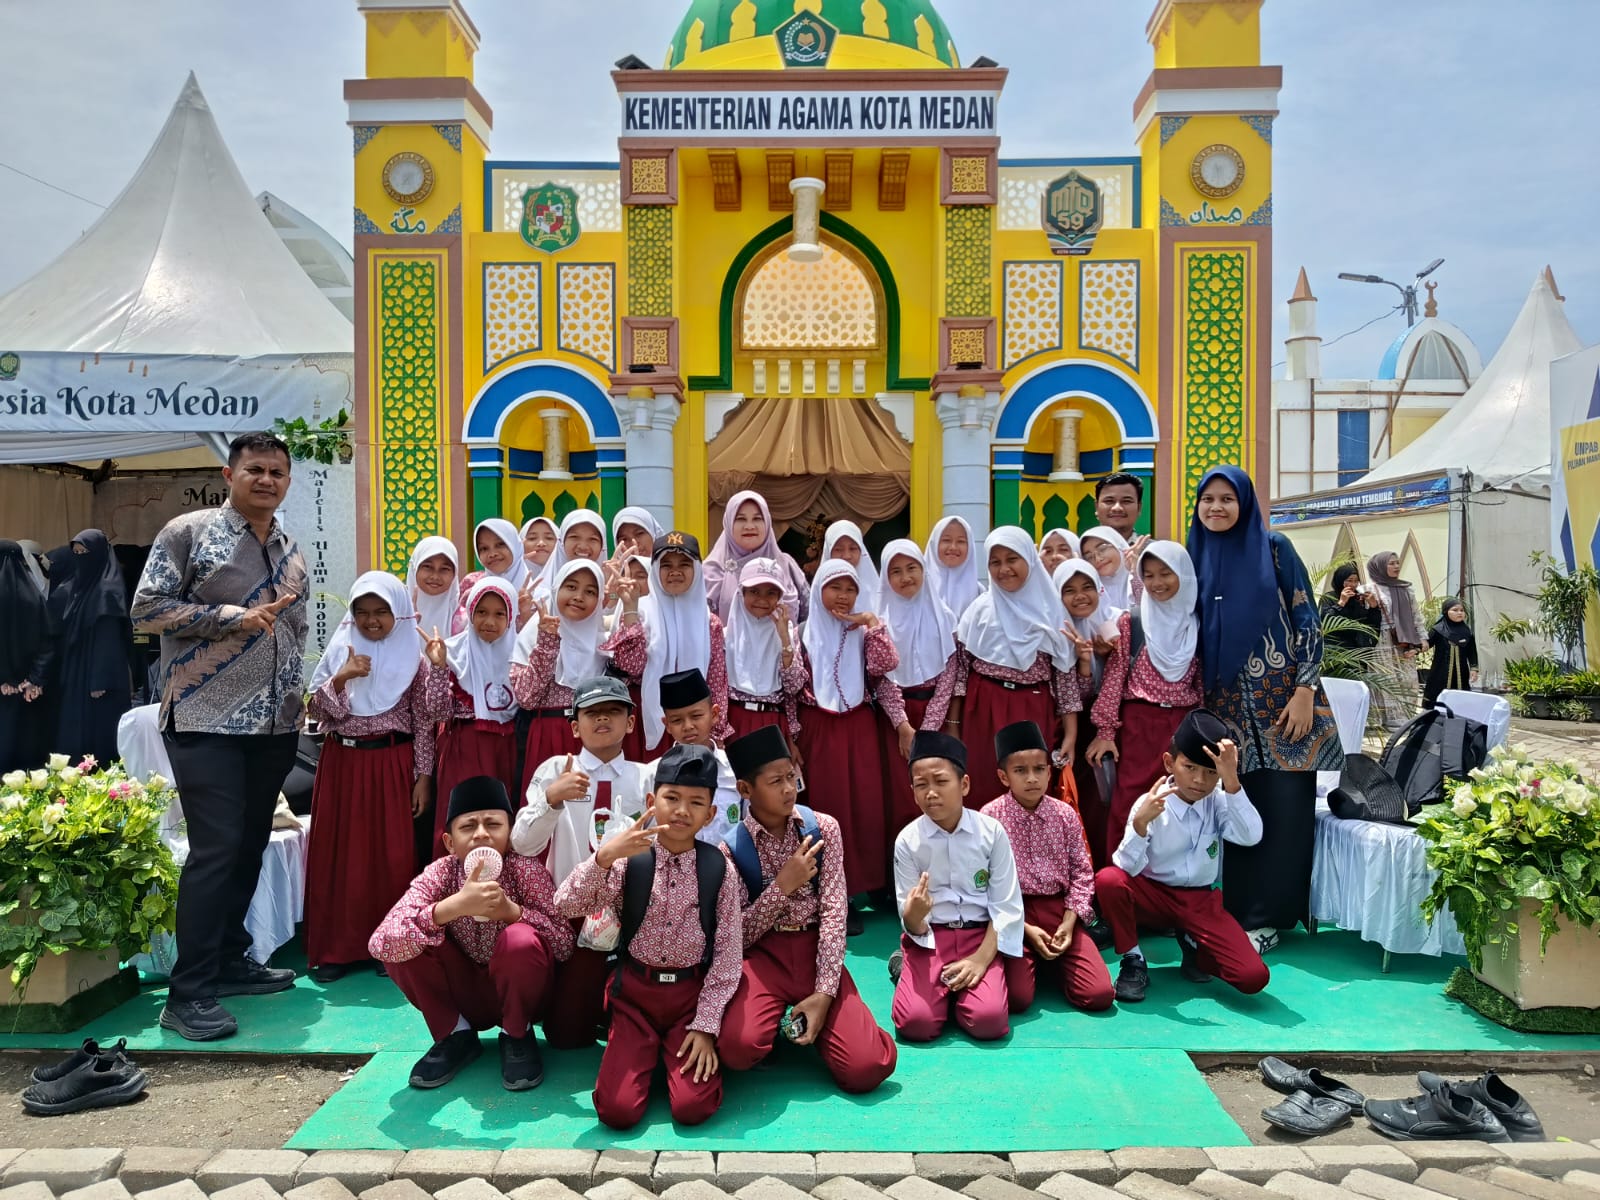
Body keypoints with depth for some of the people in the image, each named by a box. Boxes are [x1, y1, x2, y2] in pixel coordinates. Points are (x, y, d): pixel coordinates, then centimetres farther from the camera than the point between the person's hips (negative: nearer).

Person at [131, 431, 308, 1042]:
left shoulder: (292, 551, 13)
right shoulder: (188, 532, -5)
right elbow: (147, 609, -10)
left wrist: (294, 692, 13)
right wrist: (234, 617, -17)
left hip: (274, 724, 6)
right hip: (207, 721, -6)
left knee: (250, 846, 13)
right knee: (215, 849, -9)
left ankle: (229, 960, 27)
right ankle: (187, 995, -1)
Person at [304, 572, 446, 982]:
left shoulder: (412, 655, 0)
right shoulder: (339, 650, 3)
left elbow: (425, 717, -2)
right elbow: (317, 711, -2)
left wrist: (422, 774, -9)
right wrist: (341, 678, -16)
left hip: (391, 764, -1)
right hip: (342, 762, 2)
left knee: (391, 855, 2)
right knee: (338, 854, 4)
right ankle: (335, 946, 14)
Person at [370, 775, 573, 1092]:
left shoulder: (527, 870, -20)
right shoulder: (440, 873, -17)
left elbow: (564, 943, -21)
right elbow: (380, 943, -30)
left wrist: (512, 910, -37)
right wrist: (453, 906, -45)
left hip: (516, 992, -2)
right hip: (463, 995, 2)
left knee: (521, 939, -33)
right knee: (403, 942, -22)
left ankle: (517, 1037, -4)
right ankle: (455, 1034, 0)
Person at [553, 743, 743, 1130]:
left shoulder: (719, 869, -8)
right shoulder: (629, 860, -9)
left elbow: (728, 953, -5)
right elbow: (567, 905, -21)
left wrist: (705, 1026, -9)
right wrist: (605, 856, -36)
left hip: (693, 995, 0)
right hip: (635, 991, 1)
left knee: (691, 1108, -15)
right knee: (617, 1110, -12)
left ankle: (686, 1045, 17)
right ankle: (647, 1051, 20)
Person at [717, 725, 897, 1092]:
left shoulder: (823, 828, 0)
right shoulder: (731, 848, -5)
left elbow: (834, 911, -6)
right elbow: (740, 935, -5)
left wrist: (825, 993, -16)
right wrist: (783, 886, -17)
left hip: (816, 952, 2)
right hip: (763, 955, -1)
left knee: (867, 1067, -17)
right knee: (738, 1046, -32)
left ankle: (802, 1018, 13)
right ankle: (783, 1018, 4)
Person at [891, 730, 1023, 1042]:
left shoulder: (992, 831, -8)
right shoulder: (907, 840, -7)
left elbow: (1007, 907, -5)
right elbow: (914, 927, -4)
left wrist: (981, 959, -15)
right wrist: (913, 916, -29)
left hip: (980, 936, 0)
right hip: (929, 939, 0)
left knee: (989, 1020, -24)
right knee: (916, 1022, -21)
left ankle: (963, 981, 9)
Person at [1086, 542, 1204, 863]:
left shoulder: (1197, 625, 7)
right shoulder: (1131, 622, 0)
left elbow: (1203, 682, 10)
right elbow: (1114, 675, -2)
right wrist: (1106, 729, -7)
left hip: (1183, 727, 2)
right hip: (1138, 726, -2)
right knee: (1129, 806, -2)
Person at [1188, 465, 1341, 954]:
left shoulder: (1273, 549, -2)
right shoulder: (1196, 559, 9)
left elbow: (1307, 620, -4)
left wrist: (1305, 691, -11)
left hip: (1280, 697, -3)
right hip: (1226, 703, 3)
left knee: (1282, 807, -1)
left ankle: (1269, 916, 9)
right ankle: (1236, 909, 16)